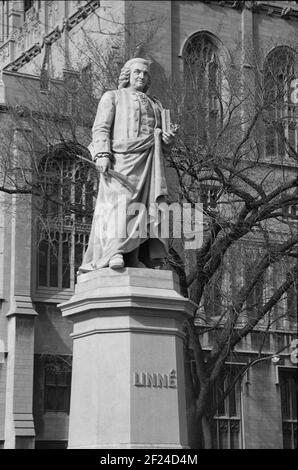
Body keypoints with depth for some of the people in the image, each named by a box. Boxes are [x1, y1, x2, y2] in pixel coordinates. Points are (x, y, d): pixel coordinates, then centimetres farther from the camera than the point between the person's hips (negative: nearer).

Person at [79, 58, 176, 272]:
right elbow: (101, 128, 5)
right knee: (119, 199, -21)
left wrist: (167, 138, 3)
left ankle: (139, 258, -15)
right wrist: (102, 154, -12)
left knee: (148, 204, -9)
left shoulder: (155, 104, 31)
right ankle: (115, 252, -33)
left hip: (149, 161, 5)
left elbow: (159, 133, 29)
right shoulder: (112, 97, 17)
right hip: (121, 157, -4)